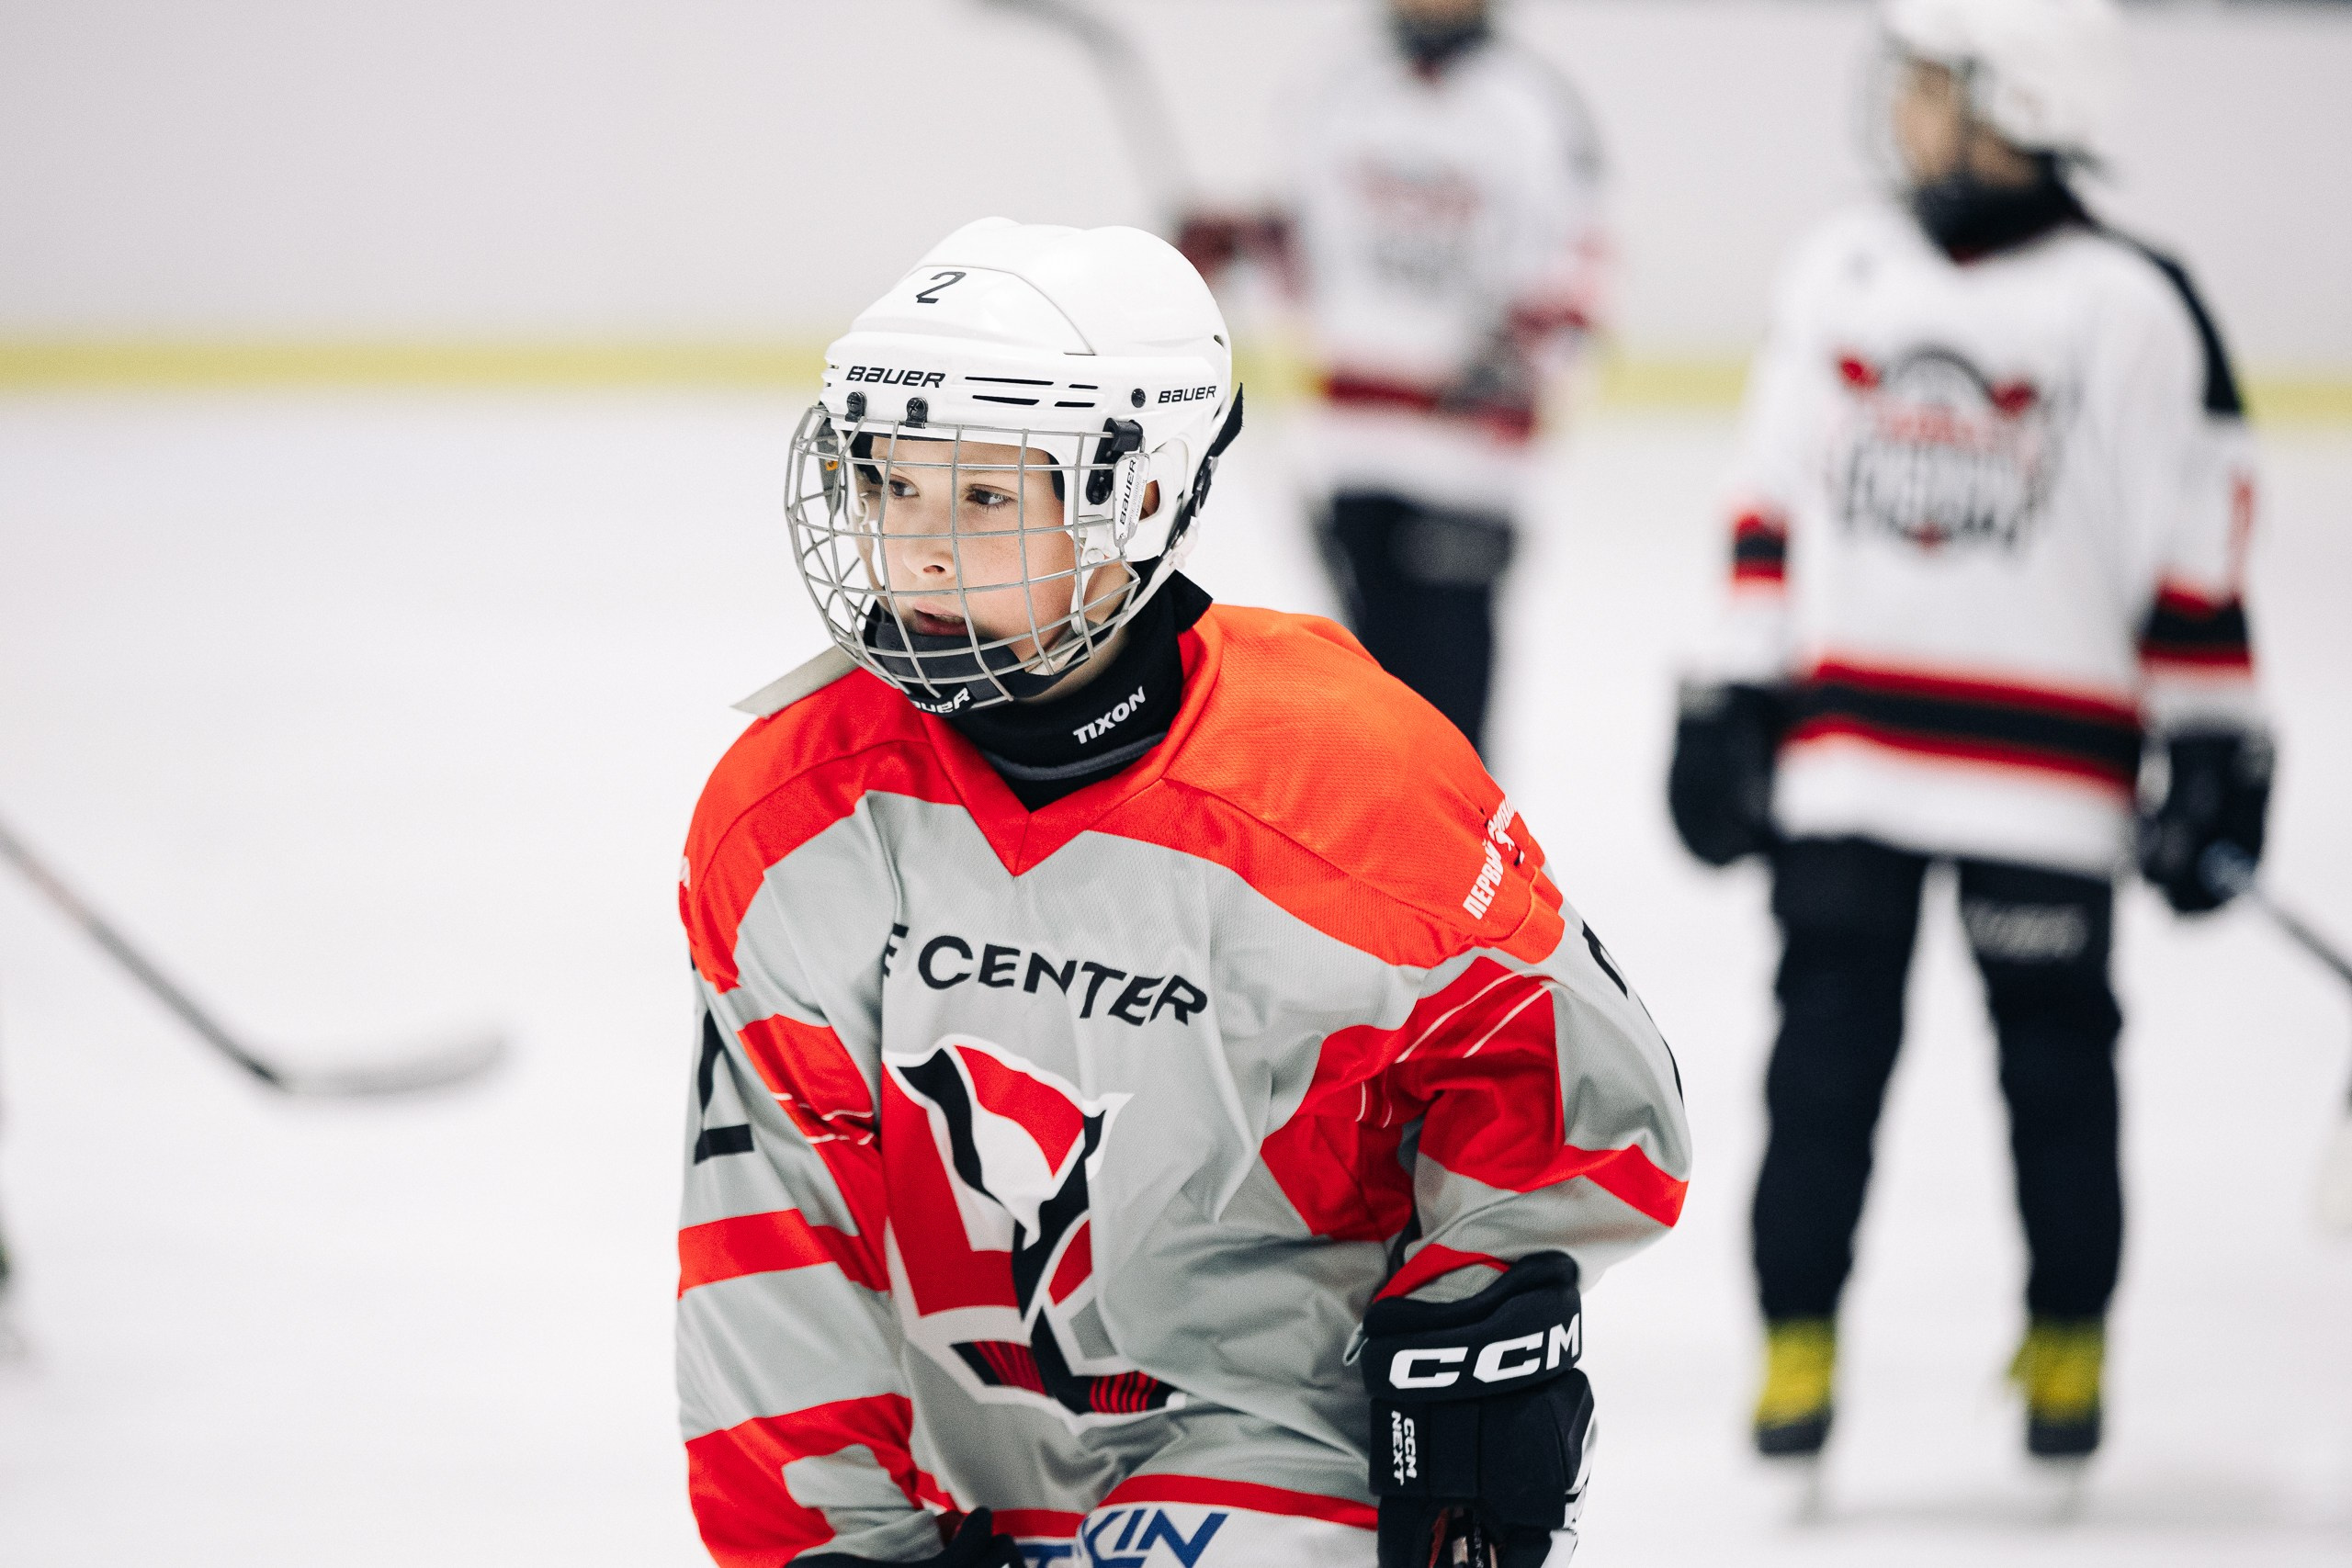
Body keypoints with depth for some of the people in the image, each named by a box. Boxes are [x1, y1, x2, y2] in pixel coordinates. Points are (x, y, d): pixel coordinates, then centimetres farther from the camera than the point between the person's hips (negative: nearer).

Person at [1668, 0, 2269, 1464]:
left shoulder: (2131, 306, -8)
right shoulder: (1844, 271, 7)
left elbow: (2199, 535, -5)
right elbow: (1776, 506, 13)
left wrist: (2213, 755, -5)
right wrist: (1738, 695, 10)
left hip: (2046, 758, -3)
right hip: (1848, 735, 4)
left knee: (2056, 1056, 7)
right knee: (1827, 1050, 1)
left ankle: (2070, 1338, 22)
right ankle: (1798, 1337, 7)